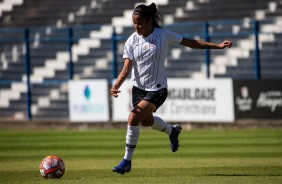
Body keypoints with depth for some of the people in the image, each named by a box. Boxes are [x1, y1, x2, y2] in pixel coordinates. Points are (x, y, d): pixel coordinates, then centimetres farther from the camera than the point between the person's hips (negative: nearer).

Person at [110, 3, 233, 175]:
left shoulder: (164, 35, -11)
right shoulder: (132, 41, -6)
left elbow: (192, 43, -2)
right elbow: (126, 69, -9)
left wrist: (218, 46, -5)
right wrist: (116, 86, -27)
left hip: (157, 89, -5)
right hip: (138, 87, 5)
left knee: (134, 117, -22)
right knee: (146, 120, 21)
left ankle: (127, 161, -10)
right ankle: (172, 130, 55)